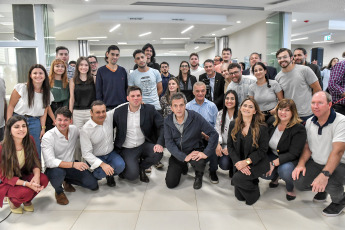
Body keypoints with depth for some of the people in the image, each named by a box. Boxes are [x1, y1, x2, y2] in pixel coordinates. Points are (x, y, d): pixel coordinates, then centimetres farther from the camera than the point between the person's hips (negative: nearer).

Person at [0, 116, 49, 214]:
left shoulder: (29, 140, -11)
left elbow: (35, 162, -3)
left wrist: (37, 175, -27)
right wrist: (27, 184, -31)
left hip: (23, 175, 5)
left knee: (44, 179, -24)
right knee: (26, 191, -32)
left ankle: (27, 200, 7)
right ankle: (13, 201, 6)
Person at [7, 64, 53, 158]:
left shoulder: (47, 94, 4)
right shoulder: (21, 88, -8)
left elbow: (44, 112, 8)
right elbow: (11, 106, -4)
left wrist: (43, 128, 0)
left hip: (35, 122, 3)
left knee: (36, 150, 3)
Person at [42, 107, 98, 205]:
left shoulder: (74, 129, -5)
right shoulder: (48, 137, -20)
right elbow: (50, 162, -30)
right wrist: (73, 164, -40)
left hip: (71, 167, 5)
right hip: (54, 168, -5)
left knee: (93, 185, -5)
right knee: (58, 173, -40)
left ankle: (67, 181, 20)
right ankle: (59, 191, -4)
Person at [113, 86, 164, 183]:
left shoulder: (150, 109, -3)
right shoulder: (119, 111, -2)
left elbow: (162, 126, -8)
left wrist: (160, 143, -23)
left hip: (144, 145, 2)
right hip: (127, 149, -2)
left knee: (158, 153, -27)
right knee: (132, 175, -21)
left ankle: (141, 167, 5)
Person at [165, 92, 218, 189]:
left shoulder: (195, 117, -16)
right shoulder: (167, 121, -8)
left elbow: (214, 134, -16)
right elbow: (169, 143, -12)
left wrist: (206, 153, -24)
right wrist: (184, 157, -24)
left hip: (194, 151, -2)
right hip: (178, 154, 2)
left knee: (200, 163, -36)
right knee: (170, 183, -5)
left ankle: (199, 176, 5)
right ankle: (183, 166, 28)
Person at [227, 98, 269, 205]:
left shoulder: (261, 127, -9)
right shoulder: (233, 125, 1)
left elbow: (262, 150, -9)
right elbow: (230, 146, 0)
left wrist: (246, 162, -20)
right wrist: (237, 162, -15)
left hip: (256, 163, -4)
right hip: (240, 163, 4)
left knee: (237, 178, -28)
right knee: (239, 197, -5)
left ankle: (254, 192, 5)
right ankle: (252, 182, 29)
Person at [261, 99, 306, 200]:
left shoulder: (299, 129, -17)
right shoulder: (272, 123, -3)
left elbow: (293, 154, -22)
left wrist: (274, 163, -28)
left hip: (291, 160, -4)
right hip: (273, 155, 4)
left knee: (284, 170, -36)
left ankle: (290, 188, 1)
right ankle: (275, 177, 18)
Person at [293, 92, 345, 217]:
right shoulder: (309, 122, 1)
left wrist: (324, 175, -39)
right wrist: (301, 164, -11)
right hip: (316, 163, 6)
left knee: (330, 183, -34)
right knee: (299, 183, -14)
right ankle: (322, 189, 22)